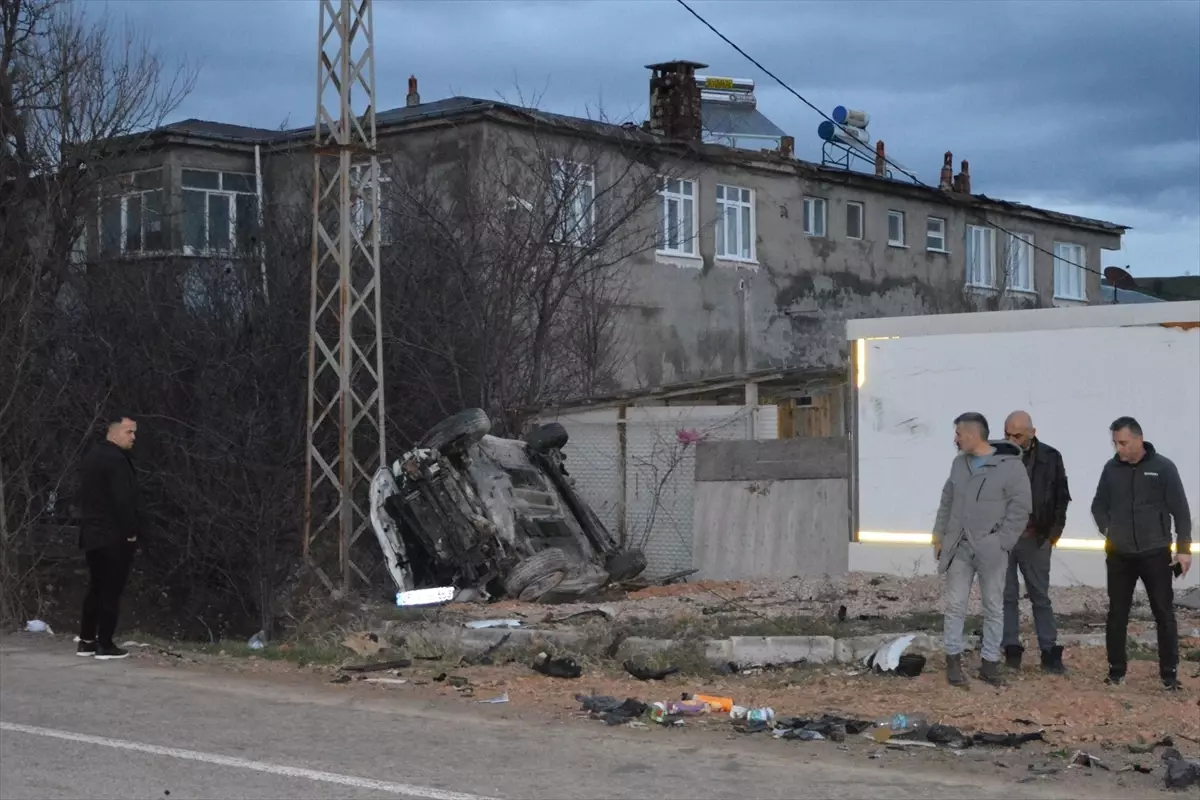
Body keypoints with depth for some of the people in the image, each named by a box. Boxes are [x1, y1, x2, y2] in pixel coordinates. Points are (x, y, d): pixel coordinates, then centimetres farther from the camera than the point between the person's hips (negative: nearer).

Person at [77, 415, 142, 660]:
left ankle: (86, 641, 16)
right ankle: (105, 645, -3)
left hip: (93, 533, 9)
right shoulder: (115, 459, -16)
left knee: (96, 589, 14)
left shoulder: (92, 456, 16)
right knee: (110, 591, -5)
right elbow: (123, 499, -21)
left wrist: (91, 522, 19)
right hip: (114, 536, -9)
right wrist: (130, 531, -14)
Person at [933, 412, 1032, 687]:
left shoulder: (1011, 466, -10)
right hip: (958, 547, 4)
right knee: (955, 604, 4)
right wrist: (939, 533, 13)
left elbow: (1020, 509, -11)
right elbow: (947, 500, 18)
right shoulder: (959, 463, 9)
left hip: (991, 550, -4)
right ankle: (953, 659, 14)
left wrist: (1001, 543, -14)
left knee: (994, 607, 5)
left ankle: (989, 663, 13)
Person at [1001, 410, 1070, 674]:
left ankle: (1050, 653, 12)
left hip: (1035, 539, 0)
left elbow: (1061, 497, 6)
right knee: (1007, 596, 6)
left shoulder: (1050, 458, -3)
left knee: (1041, 597, 7)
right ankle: (1012, 651, 13)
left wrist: (1054, 531, 1)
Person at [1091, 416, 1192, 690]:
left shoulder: (1163, 467, -7)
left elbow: (1181, 510, -5)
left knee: (1164, 614, 3)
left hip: (1156, 554, -3)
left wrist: (1183, 548, -8)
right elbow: (1099, 505, 14)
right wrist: (1107, 530, -3)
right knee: (1117, 614, 7)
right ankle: (1116, 669, 17)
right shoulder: (1111, 469, 2)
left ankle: (1170, 672, 11)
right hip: (1119, 555, 3)